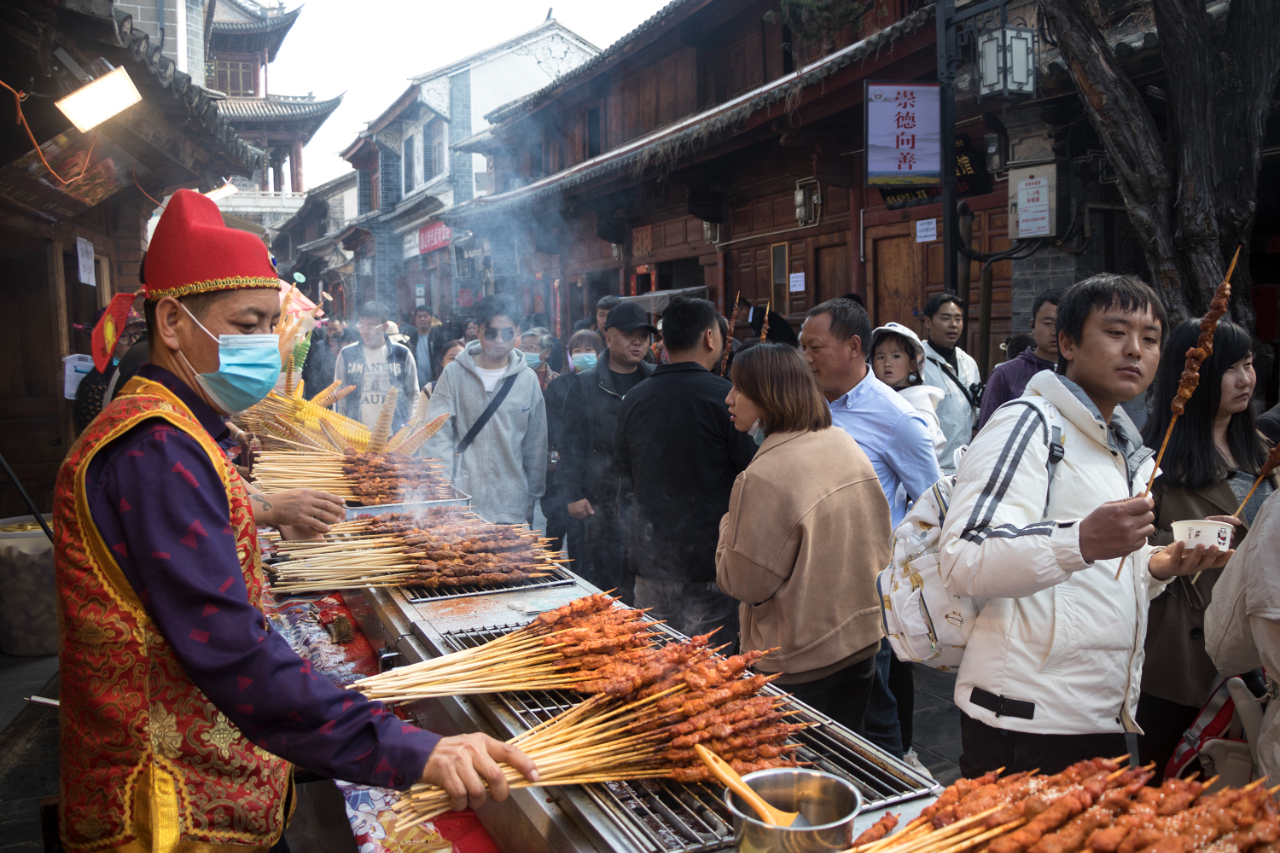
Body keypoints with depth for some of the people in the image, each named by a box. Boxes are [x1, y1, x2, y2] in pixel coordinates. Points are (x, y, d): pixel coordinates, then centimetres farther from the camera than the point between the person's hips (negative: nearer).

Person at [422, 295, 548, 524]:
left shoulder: (528, 379, 4)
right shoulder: (454, 374, 1)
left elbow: (535, 443, 10)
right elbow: (437, 434, -1)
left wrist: (532, 496, 12)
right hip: (460, 500, -1)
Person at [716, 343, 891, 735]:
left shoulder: (762, 477, -24)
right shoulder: (847, 445, -1)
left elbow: (745, 583, -17)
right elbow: (881, 543, 9)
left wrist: (729, 525, -3)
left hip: (800, 664, -7)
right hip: (862, 642, 7)